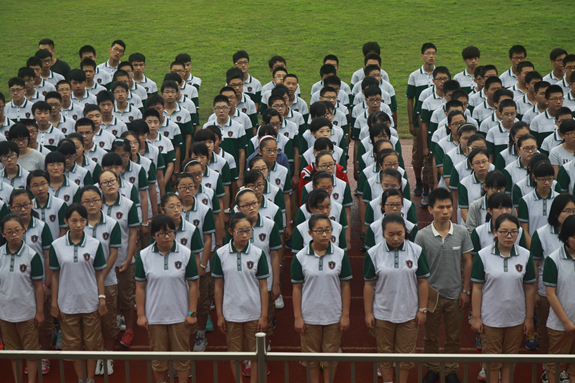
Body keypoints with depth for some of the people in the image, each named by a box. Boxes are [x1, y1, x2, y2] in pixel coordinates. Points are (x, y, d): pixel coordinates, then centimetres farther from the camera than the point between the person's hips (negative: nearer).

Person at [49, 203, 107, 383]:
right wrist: (54, 303, 2)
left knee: (92, 342, 8)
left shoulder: (94, 244, -4)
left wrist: (102, 299, -3)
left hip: (90, 302, 0)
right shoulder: (57, 245, -4)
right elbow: (55, 275, 2)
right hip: (67, 303, 0)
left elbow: (99, 273, 1)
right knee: (72, 343, 10)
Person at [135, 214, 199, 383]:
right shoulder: (144, 256, -3)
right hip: (154, 316, 1)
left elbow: (193, 285, -1)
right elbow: (140, 287, 1)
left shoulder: (186, 254, -5)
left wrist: (192, 313, -3)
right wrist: (141, 315, -1)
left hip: (180, 316, 0)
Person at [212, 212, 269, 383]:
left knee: (255, 353, 8)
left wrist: (264, 316, -3)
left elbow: (263, 287, -1)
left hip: (254, 313, 0)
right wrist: (219, 315, 2)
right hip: (231, 314, 0)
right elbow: (218, 287, 2)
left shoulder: (258, 254, -5)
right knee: (234, 353, 10)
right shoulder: (221, 254, -4)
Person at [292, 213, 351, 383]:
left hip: (334, 317, 0)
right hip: (309, 316, 0)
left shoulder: (340, 254, -4)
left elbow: (345, 286, 1)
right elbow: (297, 288, -1)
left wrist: (345, 315, -1)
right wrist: (297, 317, -3)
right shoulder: (300, 257, -6)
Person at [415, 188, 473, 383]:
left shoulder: (461, 232, -8)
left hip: (454, 293, 1)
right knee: (430, 335, 14)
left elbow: (467, 262, 1)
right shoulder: (422, 235, -11)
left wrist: (466, 290, -1)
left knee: (454, 336, 14)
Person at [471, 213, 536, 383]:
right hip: (490, 318, -2)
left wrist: (529, 318, 4)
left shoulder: (525, 255, -3)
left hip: (516, 318, 2)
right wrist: (476, 317, -5)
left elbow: (530, 288, 3)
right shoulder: (483, 255, -9)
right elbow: (477, 288, -5)